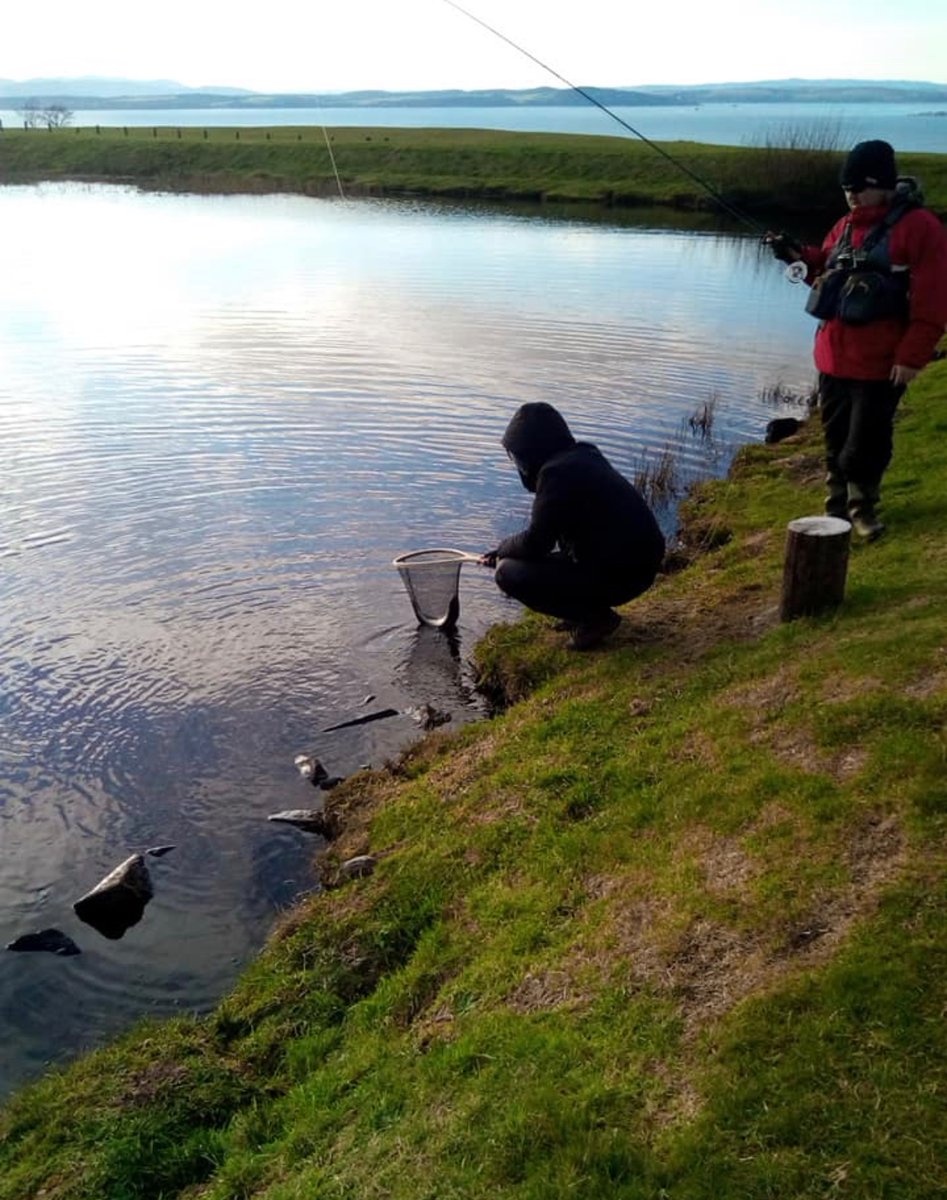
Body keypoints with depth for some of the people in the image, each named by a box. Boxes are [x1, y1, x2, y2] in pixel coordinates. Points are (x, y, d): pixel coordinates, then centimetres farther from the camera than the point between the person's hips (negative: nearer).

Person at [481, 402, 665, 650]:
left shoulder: (558, 472, -18)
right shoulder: (583, 456, 11)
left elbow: (535, 543, -15)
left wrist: (502, 548, 5)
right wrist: (505, 550, 18)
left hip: (620, 576, -10)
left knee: (508, 573, -9)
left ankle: (595, 618, -4)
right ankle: (591, 608, 18)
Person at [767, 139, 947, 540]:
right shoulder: (845, 226, 12)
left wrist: (912, 355, -17)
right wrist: (800, 256, 4)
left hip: (880, 362, -6)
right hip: (833, 355, 7)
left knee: (867, 440, 2)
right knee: (836, 435, 14)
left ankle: (862, 505, 20)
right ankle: (838, 502, 28)